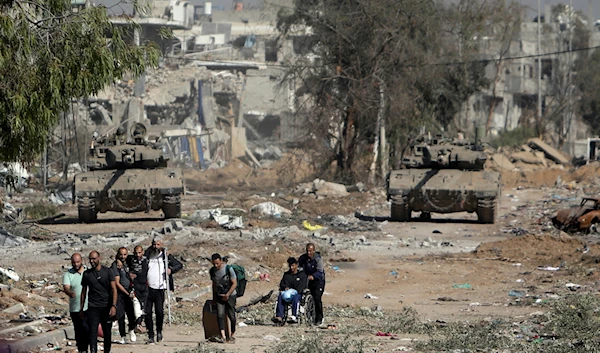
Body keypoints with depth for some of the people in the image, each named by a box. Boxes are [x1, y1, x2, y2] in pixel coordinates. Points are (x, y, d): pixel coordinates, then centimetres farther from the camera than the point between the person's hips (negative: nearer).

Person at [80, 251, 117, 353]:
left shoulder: (108, 272, 1)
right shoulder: (87, 274, 6)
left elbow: (114, 289, -4)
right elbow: (84, 292, 14)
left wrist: (113, 306, -16)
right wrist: (81, 308, 12)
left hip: (106, 307, 0)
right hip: (93, 308, 0)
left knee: (107, 332, 8)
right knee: (92, 331, -13)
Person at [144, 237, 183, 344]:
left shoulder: (166, 256, 6)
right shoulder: (147, 255, 9)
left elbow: (179, 265, 10)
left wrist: (171, 269, -7)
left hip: (159, 289, -2)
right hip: (148, 289, 2)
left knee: (159, 311, -11)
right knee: (147, 313, -1)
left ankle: (159, 331, 14)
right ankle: (150, 336, 8)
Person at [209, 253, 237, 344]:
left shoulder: (228, 269, -14)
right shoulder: (212, 271, 2)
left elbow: (234, 283, -12)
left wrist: (227, 295, -17)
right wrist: (214, 296, 16)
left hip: (230, 295, -4)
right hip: (219, 296, 4)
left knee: (231, 315, -2)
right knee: (220, 315, -13)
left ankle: (232, 336, 13)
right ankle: (223, 336, -20)